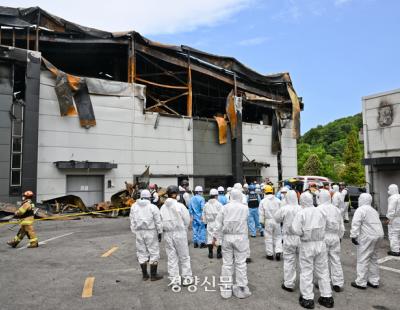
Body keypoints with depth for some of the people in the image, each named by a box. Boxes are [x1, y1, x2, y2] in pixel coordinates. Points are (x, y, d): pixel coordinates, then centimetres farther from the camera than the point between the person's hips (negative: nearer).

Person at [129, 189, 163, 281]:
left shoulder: (134, 206, 4)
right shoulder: (153, 207, -9)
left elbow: (132, 220, 7)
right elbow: (158, 222, -8)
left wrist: (135, 231, 13)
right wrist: (159, 233, 2)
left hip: (139, 232, 4)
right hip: (150, 232, -4)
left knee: (142, 253, 13)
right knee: (154, 252, 6)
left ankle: (145, 275, 20)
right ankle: (153, 275, 10)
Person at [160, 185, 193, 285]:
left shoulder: (163, 207, -2)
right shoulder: (180, 206, -13)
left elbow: (161, 221, -2)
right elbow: (187, 220, -8)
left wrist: (166, 229, 9)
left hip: (167, 234, 4)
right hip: (180, 233, -3)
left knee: (171, 257, 13)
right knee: (184, 256, 10)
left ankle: (174, 279, 21)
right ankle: (187, 277, 18)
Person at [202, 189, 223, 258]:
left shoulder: (206, 205, 4)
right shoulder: (219, 204, -11)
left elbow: (204, 215, 11)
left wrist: (205, 222, 21)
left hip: (209, 223, 4)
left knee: (209, 237, 10)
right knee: (218, 237, 5)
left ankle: (210, 253, 15)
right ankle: (218, 253, 10)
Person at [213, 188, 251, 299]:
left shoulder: (225, 207, -2)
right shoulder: (245, 208, -5)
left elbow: (218, 222, -2)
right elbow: (246, 219, 3)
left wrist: (215, 236, 5)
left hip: (227, 237, 2)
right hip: (240, 237, -1)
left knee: (227, 263, 9)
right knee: (240, 263, 6)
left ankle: (226, 288, 18)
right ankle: (241, 288, 14)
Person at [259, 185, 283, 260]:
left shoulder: (263, 201, -4)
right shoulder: (277, 200, 0)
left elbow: (261, 213, -2)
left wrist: (262, 222, 6)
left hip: (268, 221, -1)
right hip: (277, 221, 2)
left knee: (268, 238, 7)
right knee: (277, 237, 13)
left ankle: (270, 254, 13)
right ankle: (278, 252, 3)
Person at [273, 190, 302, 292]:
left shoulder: (284, 209, -14)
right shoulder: (302, 208, -11)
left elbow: (276, 218, 1)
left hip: (289, 238, -2)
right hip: (301, 238, 2)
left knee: (289, 261, 7)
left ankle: (289, 284, 14)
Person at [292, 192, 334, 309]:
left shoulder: (301, 213, -13)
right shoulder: (321, 211, -1)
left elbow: (297, 230, -17)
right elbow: (324, 226, 4)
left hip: (307, 245, -4)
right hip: (321, 243, 4)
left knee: (306, 272, 6)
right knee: (322, 271, 15)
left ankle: (307, 299, 14)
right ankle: (327, 297, 24)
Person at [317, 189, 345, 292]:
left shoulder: (318, 209, -12)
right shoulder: (336, 209, 6)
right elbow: (341, 226, 13)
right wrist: (339, 237, 24)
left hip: (323, 237, -5)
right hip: (335, 237, 5)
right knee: (336, 260, 10)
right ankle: (338, 283, 15)